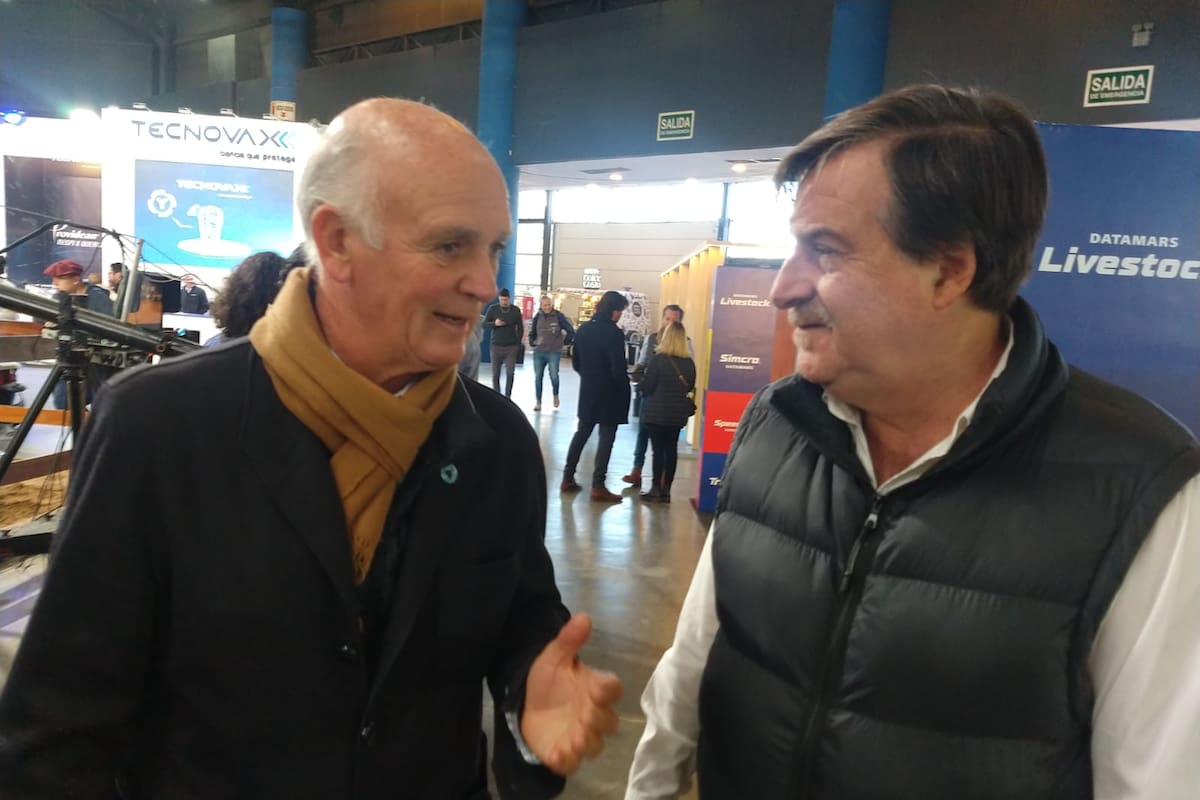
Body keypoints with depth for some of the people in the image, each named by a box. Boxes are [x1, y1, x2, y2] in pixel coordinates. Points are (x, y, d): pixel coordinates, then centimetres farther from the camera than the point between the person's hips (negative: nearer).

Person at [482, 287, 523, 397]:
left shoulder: (516, 310, 2)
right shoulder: (493, 309, 1)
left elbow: (520, 328, 9)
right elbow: (484, 324, 2)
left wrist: (518, 343, 4)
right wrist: (494, 323, -17)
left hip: (511, 347, -1)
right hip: (496, 346, 1)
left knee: (510, 373, -8)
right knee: (495, 374, 4)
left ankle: (507, 398, 1)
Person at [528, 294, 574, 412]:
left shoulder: (559, 316, -8)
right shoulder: (537, 317, 3)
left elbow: (571, 331, -1)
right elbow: (532, 332, 20)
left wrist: (564, 342, 2)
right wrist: (532, 343, 12)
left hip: (554, 352, -3)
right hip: (538, 352, 3)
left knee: (554, 376, -11)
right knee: (537, 377, 3)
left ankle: (555, 395, 18)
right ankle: (538, 402, 13)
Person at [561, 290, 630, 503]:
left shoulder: (584, 329, 3)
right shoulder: (614, 333, -18)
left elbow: (575, 361, 9)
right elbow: (618, 369, -19)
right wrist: (624, 385, -2)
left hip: (588, 390, 7)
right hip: (609, 393, -6)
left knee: (581, 433, 17)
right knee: (606, 437, 2)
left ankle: (568, 478, 20)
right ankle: (598, 486, 2)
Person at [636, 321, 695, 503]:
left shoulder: (659, 359, -14)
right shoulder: (690, 363, 0)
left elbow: (646, 387, -11)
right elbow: (690, 388, 10)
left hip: (657, 412, -4)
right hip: (678, 413, 4)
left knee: (658, 450, 3)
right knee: (671, 450, 10)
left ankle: (656, 489, 7)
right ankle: (666, 490, 14)